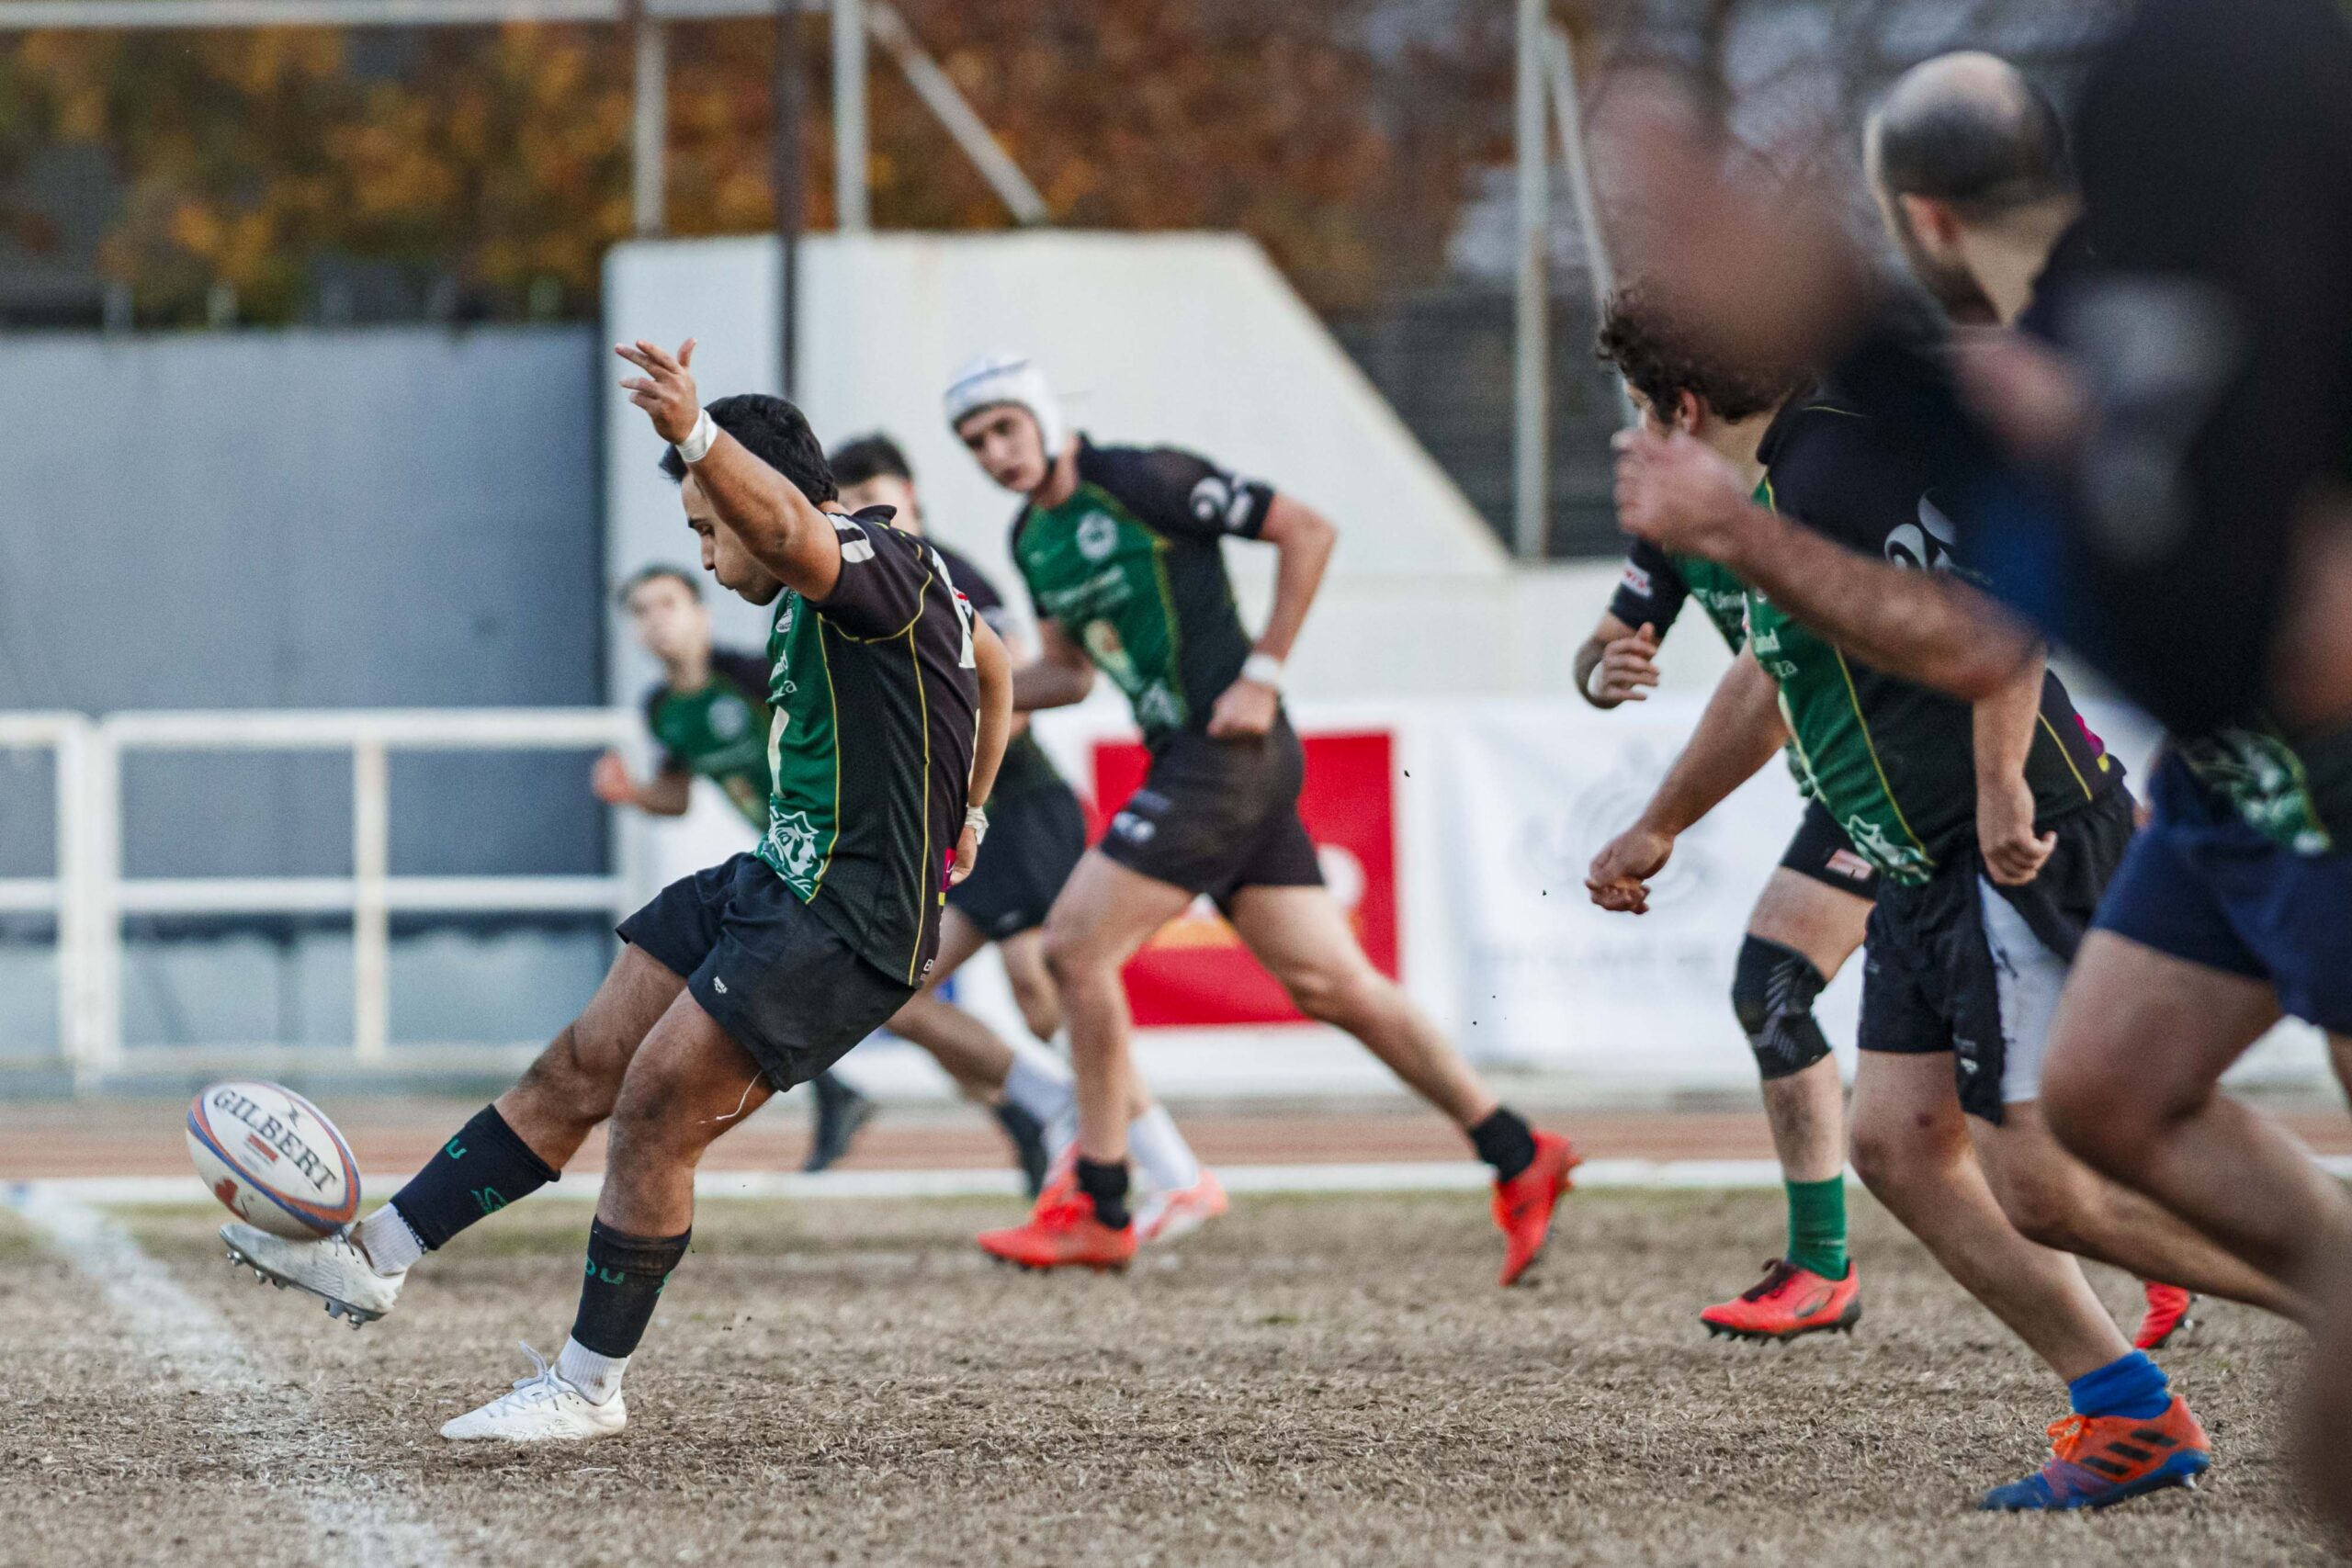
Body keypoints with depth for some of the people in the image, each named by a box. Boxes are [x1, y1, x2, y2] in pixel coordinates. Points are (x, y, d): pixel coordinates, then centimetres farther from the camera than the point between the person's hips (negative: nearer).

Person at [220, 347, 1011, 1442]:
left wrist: (697, 435, -61)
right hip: (774, 885, 10)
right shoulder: (895, 570, 14)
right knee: (580, 1070, 9)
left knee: (654, 1108, -11)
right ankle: (375, 1257, 14)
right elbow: (993, 668, 32)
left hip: (846, 926, -10)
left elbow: (790, 530, -43)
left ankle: (589, 1388, 2)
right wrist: (960, 822, 34)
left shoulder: (873, 564, -18)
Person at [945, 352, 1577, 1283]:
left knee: (1075, 945, -9)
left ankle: (1098, 1210, -1)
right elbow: (1068, 668, 24)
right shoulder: (1032, 536, 15)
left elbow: (1306, 532, -10)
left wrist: (1262, 675, -13)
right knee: (1327, 982, 5)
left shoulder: (1144, 482, -11)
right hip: (1189, 760, 9)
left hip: (1229, 750, -9)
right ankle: (1519, 1159, 7)